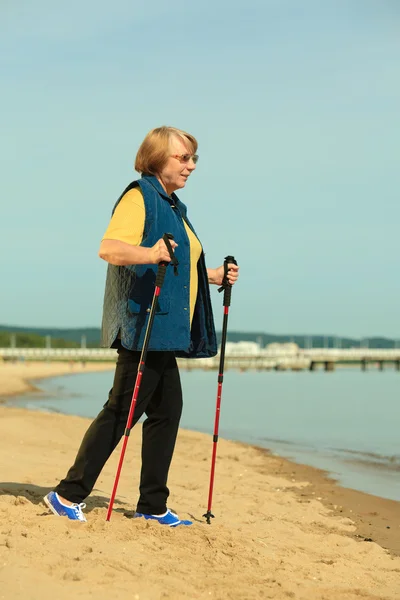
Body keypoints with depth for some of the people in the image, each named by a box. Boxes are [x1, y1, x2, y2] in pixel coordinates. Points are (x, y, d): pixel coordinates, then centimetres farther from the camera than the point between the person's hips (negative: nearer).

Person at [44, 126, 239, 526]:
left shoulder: (173, 206, 23)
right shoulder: (139, 196, -7)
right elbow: (108, 248, -23)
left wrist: (215, 277, 20)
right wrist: (149, 253, -38)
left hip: (165, 332, 10)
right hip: (143, 326, -10)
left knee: (166, 411, 9)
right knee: (122, 410, -9)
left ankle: (153, 507, 16)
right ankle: (68, 495, -2)